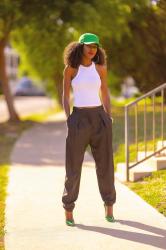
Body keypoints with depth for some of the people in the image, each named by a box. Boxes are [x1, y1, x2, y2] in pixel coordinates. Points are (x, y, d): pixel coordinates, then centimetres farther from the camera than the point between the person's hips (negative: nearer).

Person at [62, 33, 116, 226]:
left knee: (105, 163, 4)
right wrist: (68, 120, -6)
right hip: (79, 118, -2)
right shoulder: (70, 68, 0)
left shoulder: (100, 68, 6)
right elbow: (65, 96, 4)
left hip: (99, 117, 2)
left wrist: (109, 119, 5)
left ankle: (109, 206, 20)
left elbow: (105, 94, 13)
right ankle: (68, 209, 13)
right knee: (74, 165, -1)